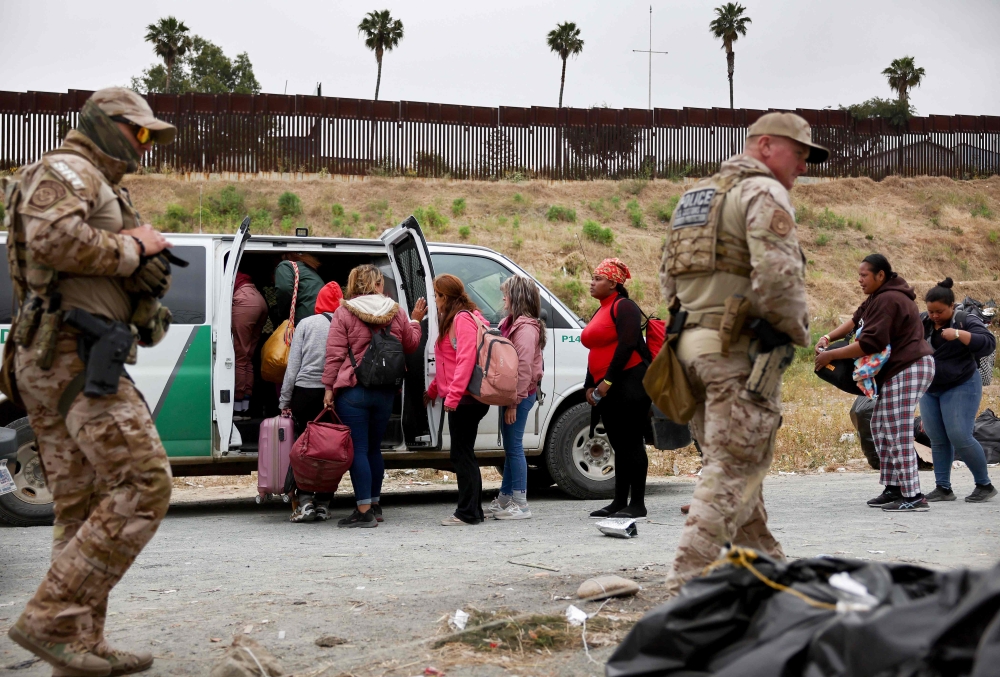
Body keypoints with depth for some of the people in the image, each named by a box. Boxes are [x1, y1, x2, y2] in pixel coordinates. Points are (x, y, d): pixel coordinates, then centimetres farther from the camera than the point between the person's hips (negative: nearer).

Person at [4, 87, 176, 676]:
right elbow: (52, 240, -24)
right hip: (76, 356, -11)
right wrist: (131, 249, -12)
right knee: (142, 487, -15)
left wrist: (148, 270, 6)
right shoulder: (65, 172, -4)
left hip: (52, 364, 11)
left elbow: (126, 286, 27)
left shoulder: (106, 193, 27)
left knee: (83, 508, 8)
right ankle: (51, 619, -15)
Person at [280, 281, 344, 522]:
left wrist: (284, 401, 5)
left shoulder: (306, 324, 1)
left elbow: (293, 365, 0)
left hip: (306, 391, -1)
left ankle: (305, 501, -3)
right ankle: (323, 504, 10)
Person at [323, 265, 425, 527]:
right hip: (385, 392, 4)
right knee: (374, 448, 17)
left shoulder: (344, 312, -5)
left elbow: (334, 353, -9)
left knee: (358, 449, -4)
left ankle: (364, 511, -6)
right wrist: (415, 320, 31)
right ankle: (374, 505, 24)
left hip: (352, 390, -4)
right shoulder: (395, 311, 5)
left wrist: (329, 387, -6)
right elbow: (410, 345, 16)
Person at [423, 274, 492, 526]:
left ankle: (468, 512, -3)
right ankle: (473, 511, 17)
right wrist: (433, 390, 25)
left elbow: (466, 359, -22)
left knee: (462, 454, -6)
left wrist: (452, 395, -25)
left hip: (464, 399, -10)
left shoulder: (463, 319, -12)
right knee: (463, 454, 12)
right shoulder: (451, 319, 21)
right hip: (459, 399, 10)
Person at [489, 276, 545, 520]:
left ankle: (520, 505, -2)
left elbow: (524, 367, -20)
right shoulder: (512, 323, 17)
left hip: (520, 395, -10)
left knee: (514, 447, -6)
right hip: (511, 394, 10)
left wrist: (514, 402, -22)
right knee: (510, 447, 15)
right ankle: (504, 500, 24)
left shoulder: (526, 328, -14)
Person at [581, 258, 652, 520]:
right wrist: (590, 385, 12)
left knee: (631, 444, -8)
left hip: (630, 383, -9)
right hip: (606, 389, 9)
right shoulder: (601, 312, 20)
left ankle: (637, 504, -6)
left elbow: (627, 344, -18)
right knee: (619, 446, 11)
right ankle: (620, 502, 15)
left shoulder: (623, 307, -8)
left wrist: (608, 381, -19)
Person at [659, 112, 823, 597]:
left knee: (734, 465, 17)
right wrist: (797, 330, -6)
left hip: (694, 345, 9)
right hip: (743, 350, -9)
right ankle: (689, 584, -10)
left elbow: (668, 283, 21)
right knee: (732, 471, -6)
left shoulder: (694, 198, 21)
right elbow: (778, 276, -21)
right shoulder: (763, 192, -8)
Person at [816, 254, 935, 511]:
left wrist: (831, 355, -18)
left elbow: (870, 343, -24)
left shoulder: (887, 301, -19)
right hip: (896, 371, 12)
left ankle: (913, 497, -10)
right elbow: (856, 321, 17)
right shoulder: (879, 297, 15)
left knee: (898, 434, -12)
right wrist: (829, 337, -1)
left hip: (908, 370, -12)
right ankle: (893, 489, 19)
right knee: (880, 428, 15)